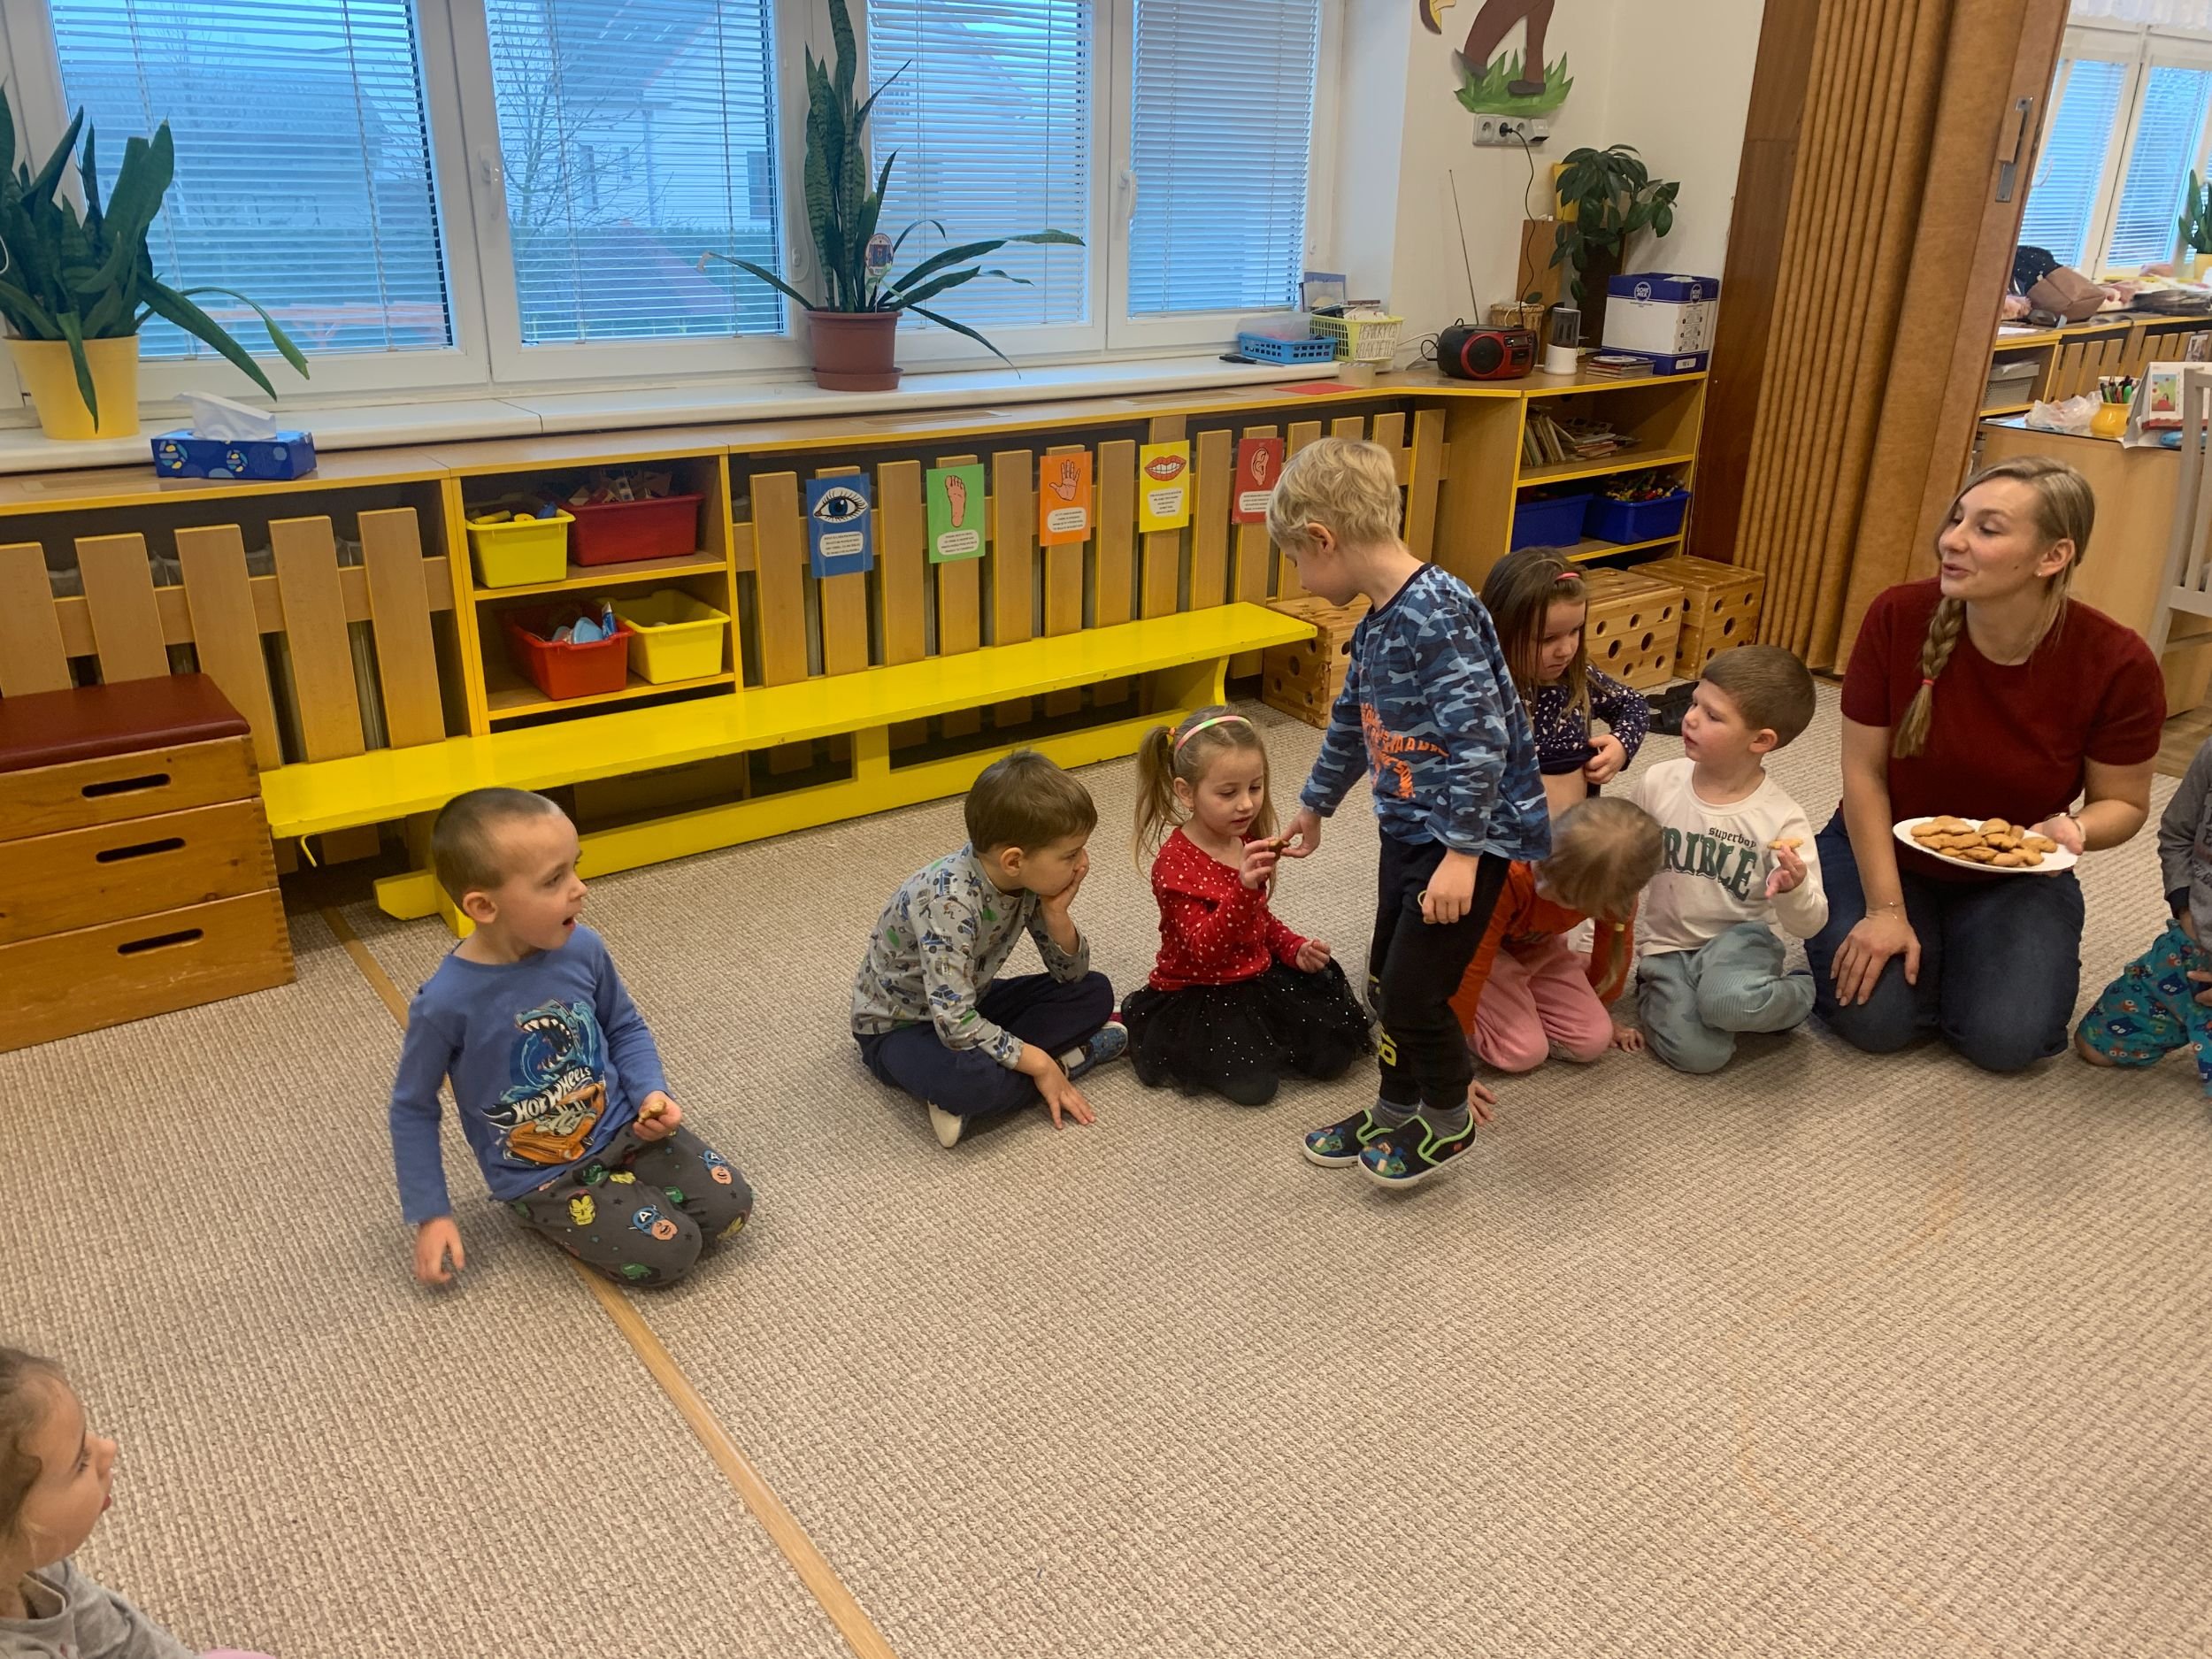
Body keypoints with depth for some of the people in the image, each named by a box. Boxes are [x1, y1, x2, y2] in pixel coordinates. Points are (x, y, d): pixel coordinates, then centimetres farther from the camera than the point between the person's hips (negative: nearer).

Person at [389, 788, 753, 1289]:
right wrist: (430, 1215, -7)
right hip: (541, 1176, -4)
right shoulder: (446, 1002, -23)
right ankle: (552, 1216, 8)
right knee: (667, 1252, -18)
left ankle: (628, 1185, 14)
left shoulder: (583, 949, -12)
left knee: (729, 1206, -9)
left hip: (622, 1129, 4)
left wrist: (651, 1092, -10)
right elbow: (413, 1110, -7)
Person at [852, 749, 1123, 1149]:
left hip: (970, 1006, 8)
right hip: (897, 1027, -8)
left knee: (1094, 993, -2)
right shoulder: (950, 900, -35)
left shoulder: (1031, 878, -13)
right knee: (971, 1077, -40)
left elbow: (1072, 975, -2)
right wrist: (1039, 1063, -26)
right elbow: (956, 1027, -36)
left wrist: (1056, 914, -21)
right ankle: (1068, 1058, -12)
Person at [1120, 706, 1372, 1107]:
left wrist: (1294, 948, 0)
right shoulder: (1176, 863, -22)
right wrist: (1244, 886, -46)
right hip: (1195, 995, -6)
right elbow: (1205, 950, -32)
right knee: (1254, 1080, -21)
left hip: (1257, 976, 6)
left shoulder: (1248, 840, 2)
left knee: (1335, 1050, -7)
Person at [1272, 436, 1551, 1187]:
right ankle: (1396, 1109, 35)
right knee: (1385, 980, 16)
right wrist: (1315, 804, 35)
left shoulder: (1438, 613, -23)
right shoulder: (1377, 622, 7)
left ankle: (1450, 1119, 23)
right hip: (1408, 828, 9)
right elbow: (1353, 722, 22)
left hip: (1470, 834, -9)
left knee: (1413, 990, -2)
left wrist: (1461, 853, -26)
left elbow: (1479, 740, -26)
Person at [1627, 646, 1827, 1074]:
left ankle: (1799, 993, 0)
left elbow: (1810, 924, -12)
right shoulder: (1658, 785, -7)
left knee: (1730, 1002, -35)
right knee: (1697, 1053, -25)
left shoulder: (1781, 818, -13)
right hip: (1668, 945, 0)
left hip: (1738, 938, 0)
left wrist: (1793, 891, -34)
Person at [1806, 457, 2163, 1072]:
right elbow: (1865, 771, -14)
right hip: (1886, 853, 0)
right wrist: (1886, 909, -16)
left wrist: (2074, 829, -29)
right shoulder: (1897, 617, -21)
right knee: (1872, 1018, -19)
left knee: (2007, 1040, -18)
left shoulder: (2117, 664, -20)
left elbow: (2124, 803, -5)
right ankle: (1922, 940, 15)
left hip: (2014, 878, 1)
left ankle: (1958, 950, 15)